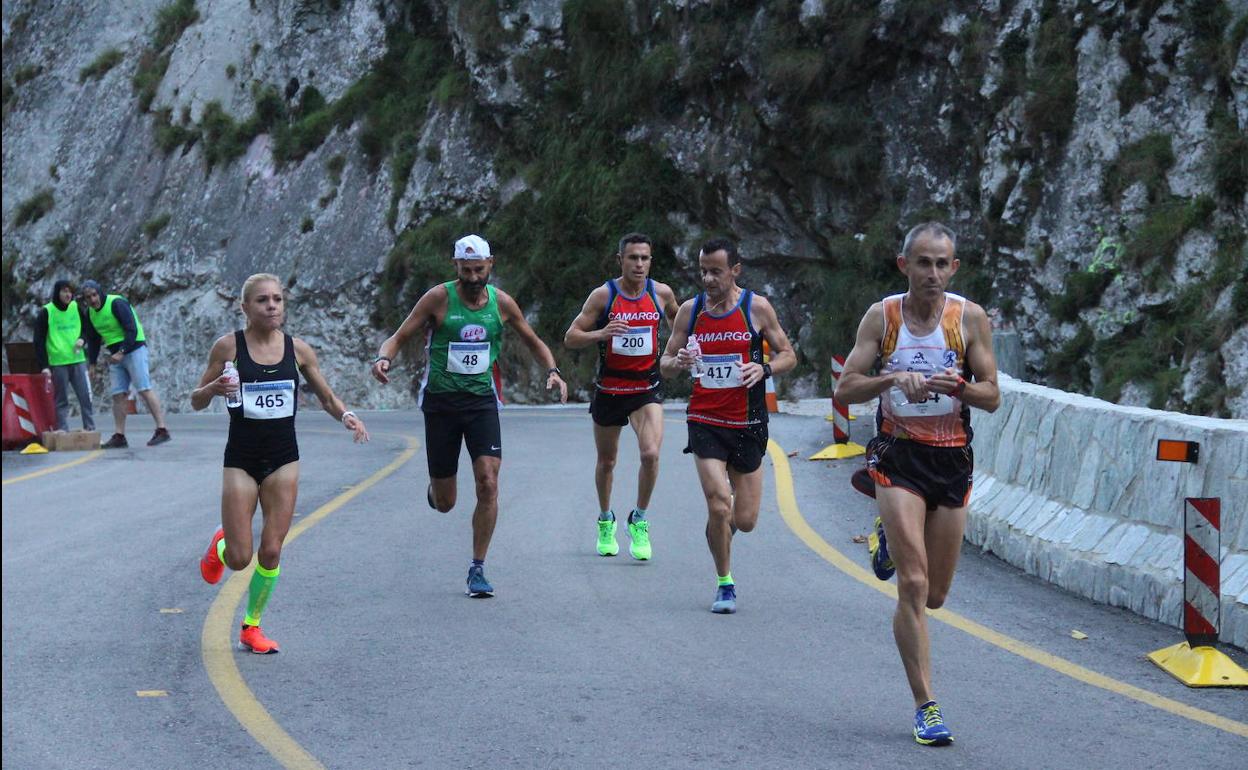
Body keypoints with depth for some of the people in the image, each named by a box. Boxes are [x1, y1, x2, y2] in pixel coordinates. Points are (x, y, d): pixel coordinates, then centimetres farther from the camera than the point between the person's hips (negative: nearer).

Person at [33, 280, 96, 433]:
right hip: (57, 363, -3)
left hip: (78, 360, 3)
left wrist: (82, 339, -5)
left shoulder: (76, 308, 6)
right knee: (61, 400, 2)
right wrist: (44, 366, -10)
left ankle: (91, 430, 4)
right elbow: (39, 341, -4)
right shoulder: (46, 312, -4)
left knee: (86, 397, -1)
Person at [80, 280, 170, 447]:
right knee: (118, 395, 2)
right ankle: (119, 436, 4)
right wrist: (92, 363, 14)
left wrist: (121, 352, -27)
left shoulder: (117, 303, -14)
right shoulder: (90, 313, 10)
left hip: (134, 350, -8)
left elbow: (132, 330, -20)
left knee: (145, 390, -13)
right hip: (116, 355, 8)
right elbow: (93, 339, 21)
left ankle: (162, 430, -15)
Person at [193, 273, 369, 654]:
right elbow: (197, 401, 0)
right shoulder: (228, 346, -6)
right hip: (241, 459, -2)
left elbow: (327, 397, 11)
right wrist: (214, 388, -23)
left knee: (271, 551, -2)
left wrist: (347, 416, -10)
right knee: (239, 559, -3)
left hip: (283, 458, 2)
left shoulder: (298, 349, 1)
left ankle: (252, 626, 18)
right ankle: (219, 545, 34)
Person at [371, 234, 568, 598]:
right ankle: (435, 486, 45)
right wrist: (383, 358, -28)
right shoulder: (438, 298, -8)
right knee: (444, 504, 4)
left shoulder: (501, 302, 1)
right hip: (440, 401, -1)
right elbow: (400, 337, -5)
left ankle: (477, 570, -2)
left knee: (488, 485, -15)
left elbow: (533, 341, 16)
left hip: (482, 400, 1)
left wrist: (552, 371, -3)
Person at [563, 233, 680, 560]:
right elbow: (570, 338, -9)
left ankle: (639, 521, 0)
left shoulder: (661, 293, -2)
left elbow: (676, 321, 22)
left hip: (647, 388, 0)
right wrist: (601, 333, -26)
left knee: (651, 454, -20)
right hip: (609, 389, 0)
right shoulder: (603, 295, -9)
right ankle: (606, 521, 38)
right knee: (606, 461, 14)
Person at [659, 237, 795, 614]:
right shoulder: (690, 310, 2)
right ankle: (725, 584, 5)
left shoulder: (757, 308, -3)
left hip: (748, 424, 0)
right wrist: (677, 362, -16)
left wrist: (764, 369, -17)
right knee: (718, 508, -15)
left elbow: (788, 355, 5)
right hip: (705, 423, 0)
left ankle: (724, 522, 41)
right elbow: (665, 364, 8)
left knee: (745, 521, 3)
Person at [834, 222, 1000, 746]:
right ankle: (926, 707, -7)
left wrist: (958, 387, -22)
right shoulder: (881, 317, -4)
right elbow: (844, 391, -5)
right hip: (898, 455, -2)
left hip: (953, 460, 2)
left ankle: (890, 538, 45)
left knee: (935, 595, 13)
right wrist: (892, 379, -23)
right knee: (913, 585, -13)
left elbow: (992, 397, -1)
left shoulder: (970, 318, -3)